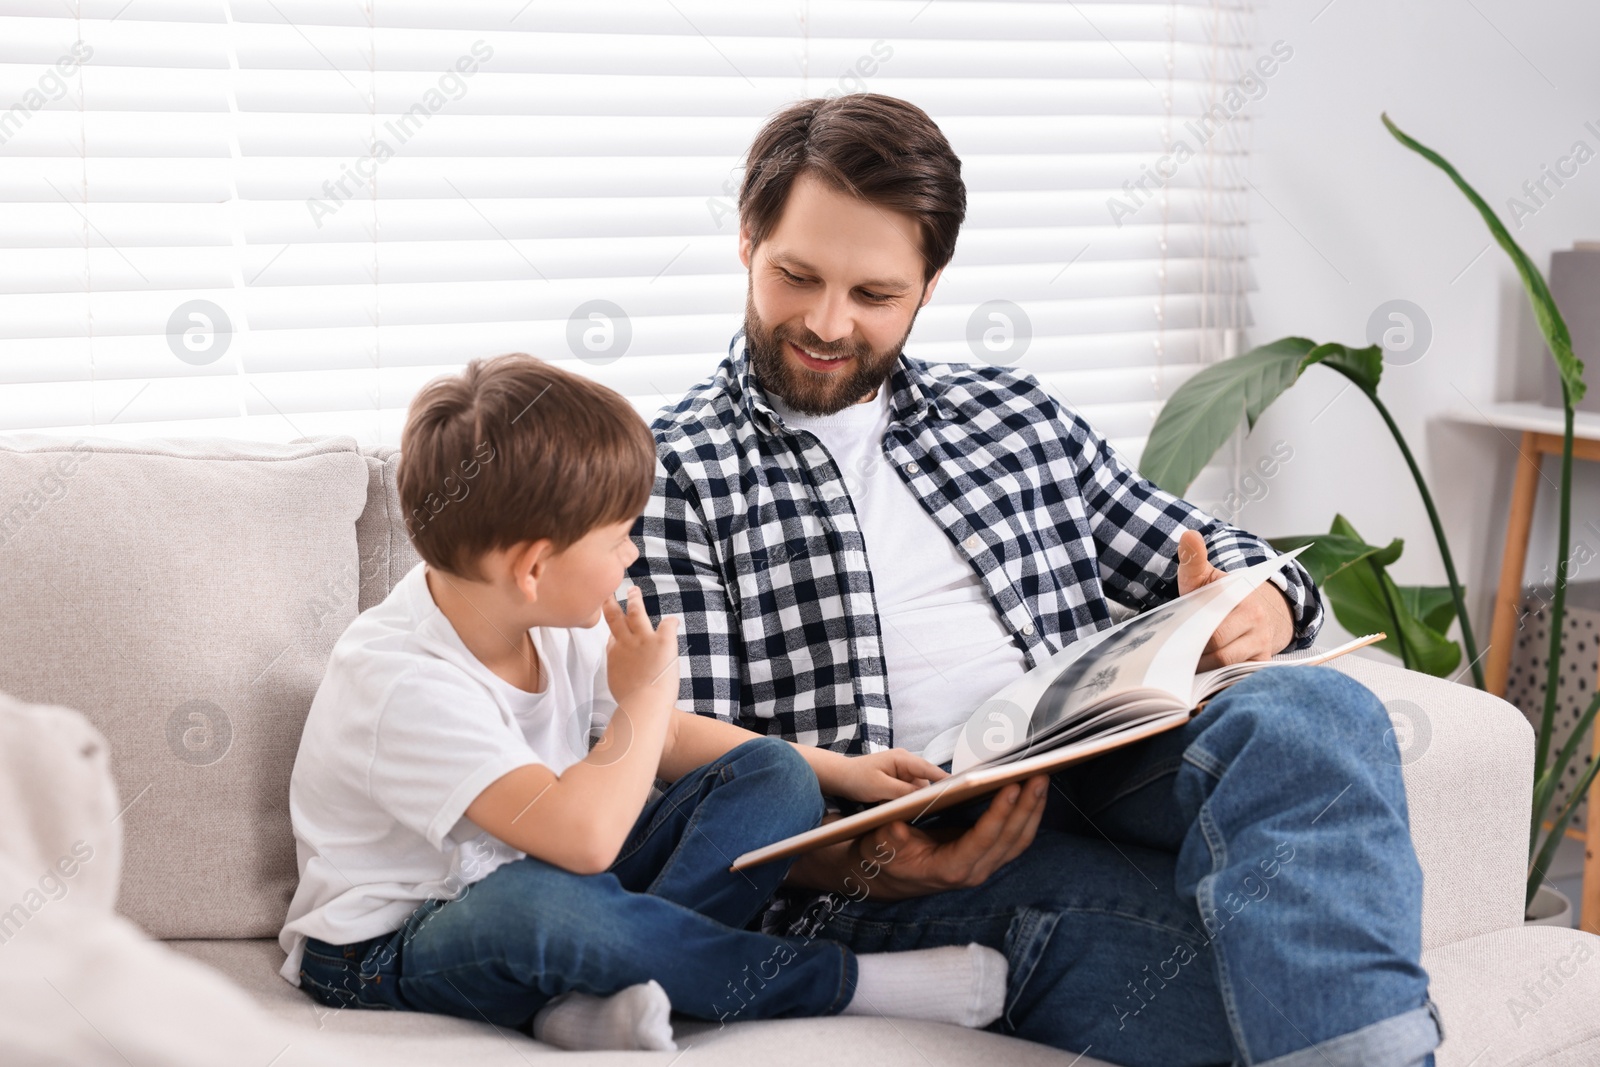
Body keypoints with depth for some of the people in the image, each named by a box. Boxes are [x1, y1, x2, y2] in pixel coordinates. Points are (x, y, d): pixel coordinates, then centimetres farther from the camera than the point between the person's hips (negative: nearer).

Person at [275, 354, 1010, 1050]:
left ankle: (599, 996, -25)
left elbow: (662, 743, 14)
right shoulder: (403, 681, -30)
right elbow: (583, 837, -42)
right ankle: (839, 981, -24)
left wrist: (837, 771, 9)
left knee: (774, 778, -4)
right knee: (532, 902, -43)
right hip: (390, 953, -8)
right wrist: (646, 693, -25)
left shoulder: (556, 623, -3)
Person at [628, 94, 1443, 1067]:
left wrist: (1256, 611, 0)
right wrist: (851, 861, -21)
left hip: (1111, 768, 6)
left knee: (1314, 713, -30)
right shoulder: (669, 475, 8)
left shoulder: (1016, 416, 24)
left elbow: (1208, 554, 28)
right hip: (916, 851, -5)